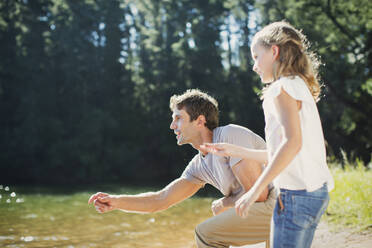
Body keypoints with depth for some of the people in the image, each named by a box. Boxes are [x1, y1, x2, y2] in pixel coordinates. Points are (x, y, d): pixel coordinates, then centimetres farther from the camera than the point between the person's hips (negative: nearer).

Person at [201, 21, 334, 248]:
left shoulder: (283, 87, -9)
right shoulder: (301, 88, 19)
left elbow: (292, 143, -23)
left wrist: (255, 190, -22)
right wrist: (235, 151, 25)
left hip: (296, 194, -9)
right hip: (316, 192, 9)